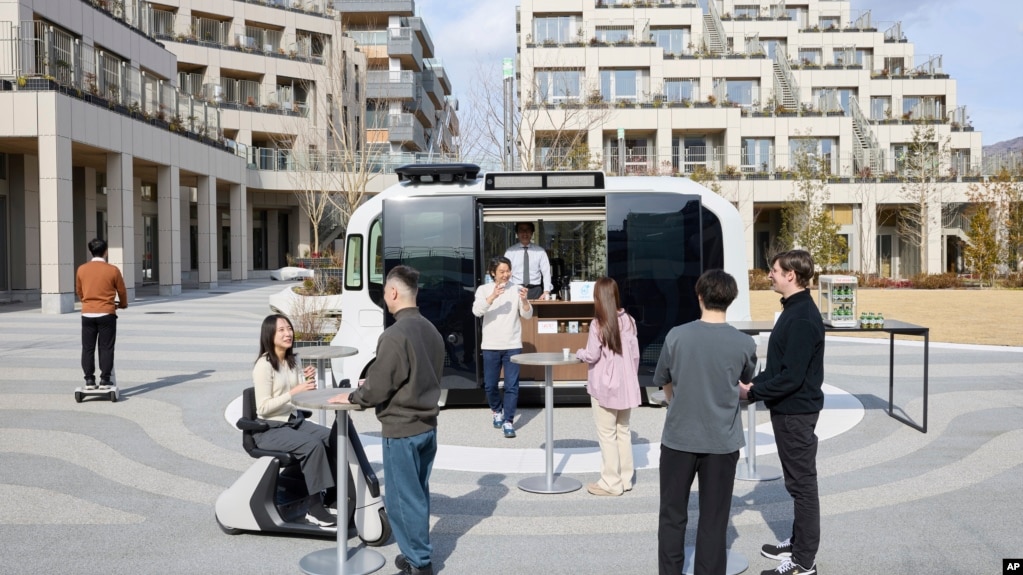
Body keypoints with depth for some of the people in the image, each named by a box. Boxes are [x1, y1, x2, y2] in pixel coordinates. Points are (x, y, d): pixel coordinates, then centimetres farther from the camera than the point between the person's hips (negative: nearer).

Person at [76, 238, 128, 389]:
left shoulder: (81, 269, 1)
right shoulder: (113, 270, -7)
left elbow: (79, 291, 14)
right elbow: (121, 291, 4)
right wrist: (123, 304, 25)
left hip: (87, 314, 2)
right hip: (106, 314, -2)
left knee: (88, 348, 8)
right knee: (106, 348, 3)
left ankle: (89, 380, 9)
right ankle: (104, 380, 2)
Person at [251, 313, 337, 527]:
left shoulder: (292, 361, 10)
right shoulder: (264, 365, -14)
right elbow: (264, 408, -18)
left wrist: (308, 381, -11)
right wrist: (294, 391, -26)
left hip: (294, 420, 7)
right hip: (269, 429, -7)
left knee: (332, 438, -15)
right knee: (313, 445, -29)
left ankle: (331, 496, -7)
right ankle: (315, 508, -23)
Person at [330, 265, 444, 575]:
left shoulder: (395, 335, -22)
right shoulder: (432, 331, 5)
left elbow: (377, 388, -19)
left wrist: (351, 397, 1)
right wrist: (372, 385, 21)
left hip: (402, 429, -8)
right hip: (427, 425, 8)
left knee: (402, 498, 5)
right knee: (418, 494, 18)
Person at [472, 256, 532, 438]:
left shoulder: (516, 289, 0)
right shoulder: (484, 289, -1)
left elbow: (527, 315, -3)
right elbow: (477, 311, -16)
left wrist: (524, 300, -23)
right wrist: (493, 296, -31)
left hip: (512, 345, 0)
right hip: (490, 346, 1)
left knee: (511, 385, -3)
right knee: (490, 385, 11)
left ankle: (508, 421, 5)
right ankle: (497, 411, 37)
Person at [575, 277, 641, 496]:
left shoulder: (598, 324, -15)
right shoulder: (628, 320, 0)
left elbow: (592, 355, -14)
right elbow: (635, 354, 4)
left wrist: (579, 353, 7)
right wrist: (631, 377, 16)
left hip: (604, 387, -5)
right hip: (625, 385, 5)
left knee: (607, 435, 3)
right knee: (623, 431, 15)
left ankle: (611, 483, 8)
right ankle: (625, 479, 22)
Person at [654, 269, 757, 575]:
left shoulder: (676, 336, -10)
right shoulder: (744, 343, -8)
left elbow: (665, 385, 4)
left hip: (678, 438, 0)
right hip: (722, 443, 0)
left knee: (672, 516, 14)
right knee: (713, 521, 10)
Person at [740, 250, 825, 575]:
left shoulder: (802, 318, -22)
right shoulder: (794, 310, 11)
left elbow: (792, 376, -25)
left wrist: (752, 392, -17)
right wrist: (756, 383, 4)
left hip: (796, 412, -10)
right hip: (789, 410, 10)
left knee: (802, 483, -1)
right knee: (796, 481, 19)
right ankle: (799, 543, 32)